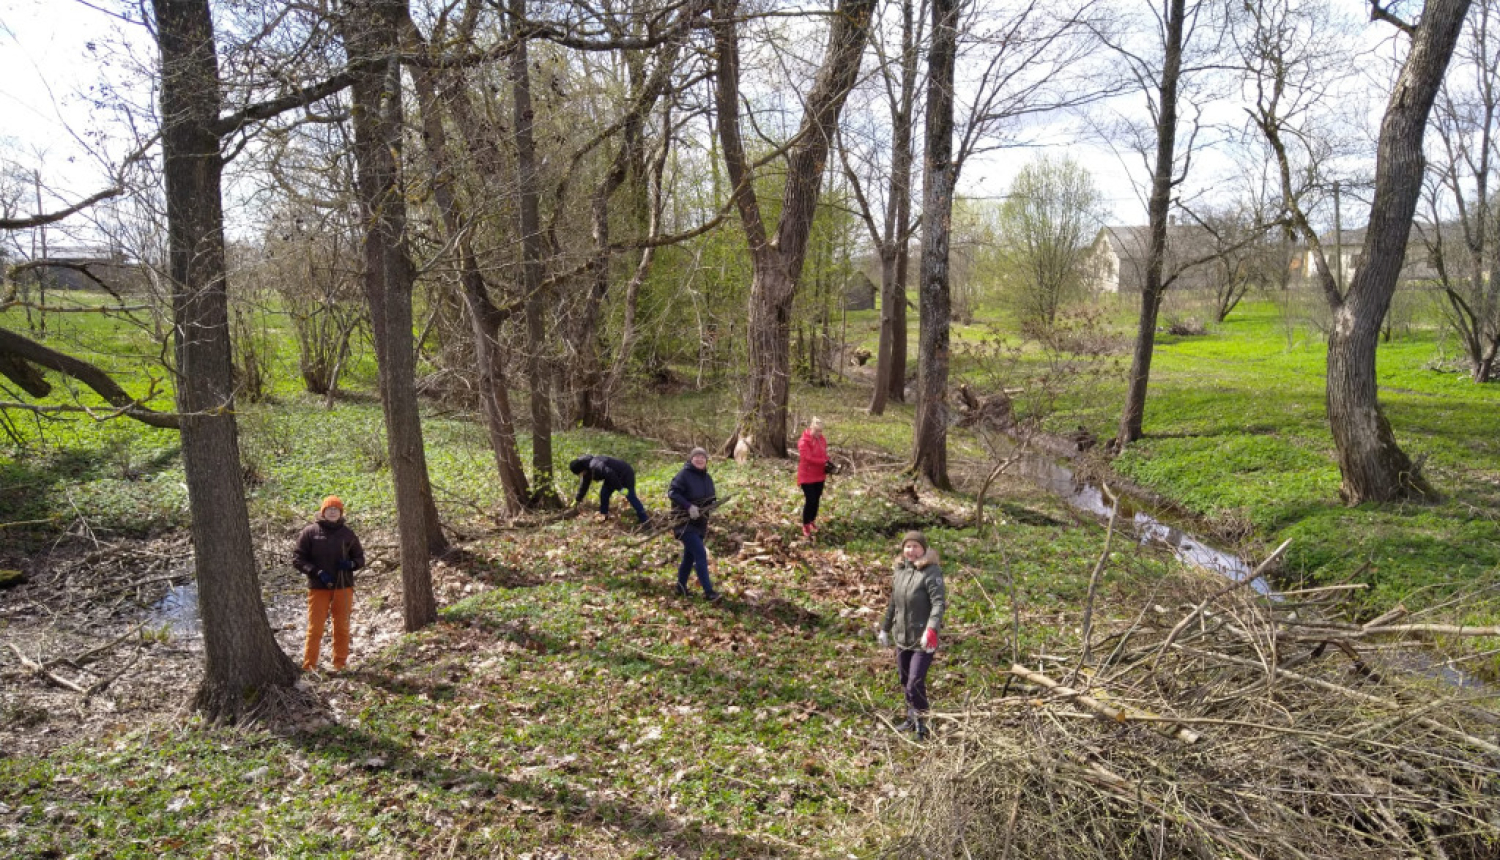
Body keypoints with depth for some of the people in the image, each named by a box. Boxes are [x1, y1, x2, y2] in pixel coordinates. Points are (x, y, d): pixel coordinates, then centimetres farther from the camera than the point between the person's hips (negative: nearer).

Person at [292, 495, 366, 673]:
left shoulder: (348, 533, 6)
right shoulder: (310, 532, -1)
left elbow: (360, 557, 14)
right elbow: (297, 558, -1)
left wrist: (351, 564, -9)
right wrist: (317, 572, -14)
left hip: (343, 587, 2)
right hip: (318, 588, -2)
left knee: (342, 628, 9)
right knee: (315, 628, -1)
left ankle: (340, 664, 19)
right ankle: (308, 665, 8)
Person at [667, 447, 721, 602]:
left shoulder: (707, 478, 9)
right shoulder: (684, 474, -14)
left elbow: (711, 499, 18)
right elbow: (672, 492, -21)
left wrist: (710, 507, -3)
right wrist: (689, 506, -28)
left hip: (699, 523, 8)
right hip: (685, 522, -8)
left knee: (690, 556, 16)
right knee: (700, 554, -14)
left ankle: (681, 587, 29)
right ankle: (708, 592, -12)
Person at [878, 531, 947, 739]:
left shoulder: (931, 573, -15)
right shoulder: (899, 570, 7)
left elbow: (939, 603, -25)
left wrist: (931, 630, -37)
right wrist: (885, 628, 22)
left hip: (923, 640, -7)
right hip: (902, 637, 7)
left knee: (915, 683, -9)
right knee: (904, 681, 18)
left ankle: (921, 724, 9)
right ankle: (911, 719, 37)